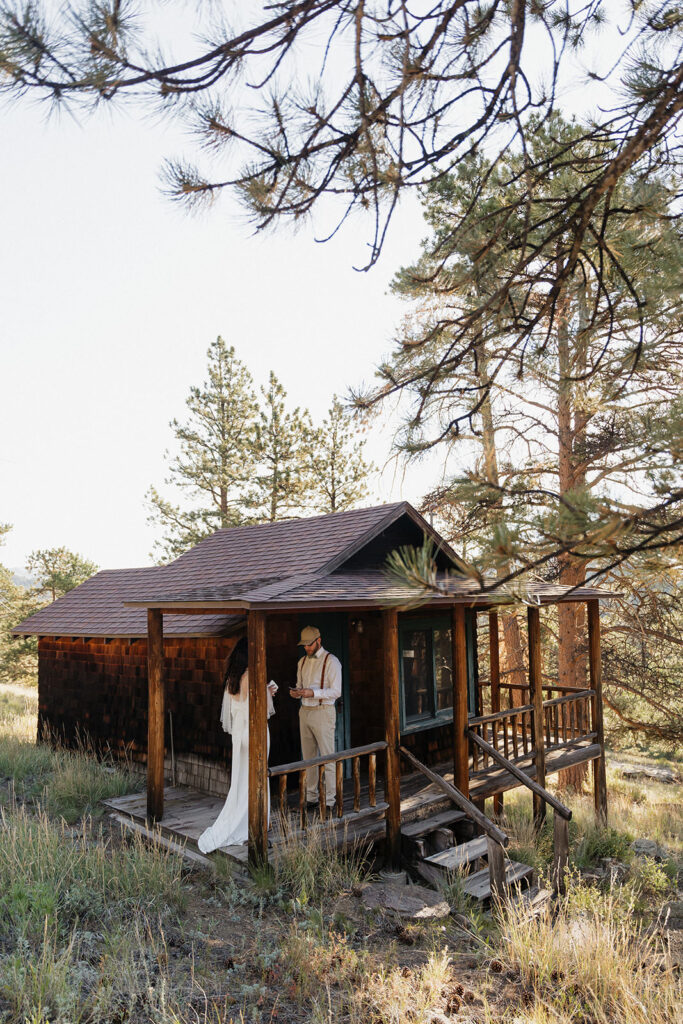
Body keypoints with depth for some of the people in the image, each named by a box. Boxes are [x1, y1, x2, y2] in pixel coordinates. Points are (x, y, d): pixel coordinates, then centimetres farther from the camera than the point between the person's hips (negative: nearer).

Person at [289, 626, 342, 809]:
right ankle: (311, 797, 20)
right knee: (308, 757, 11)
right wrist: (296, 693, -3)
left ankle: (329, 801, 3)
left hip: (323, 712, -6)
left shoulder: (331, 661, -8)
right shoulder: (302, 662, 13)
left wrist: (312, 693, -22)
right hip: (304, 711, 7)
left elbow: (336, 691, -13)